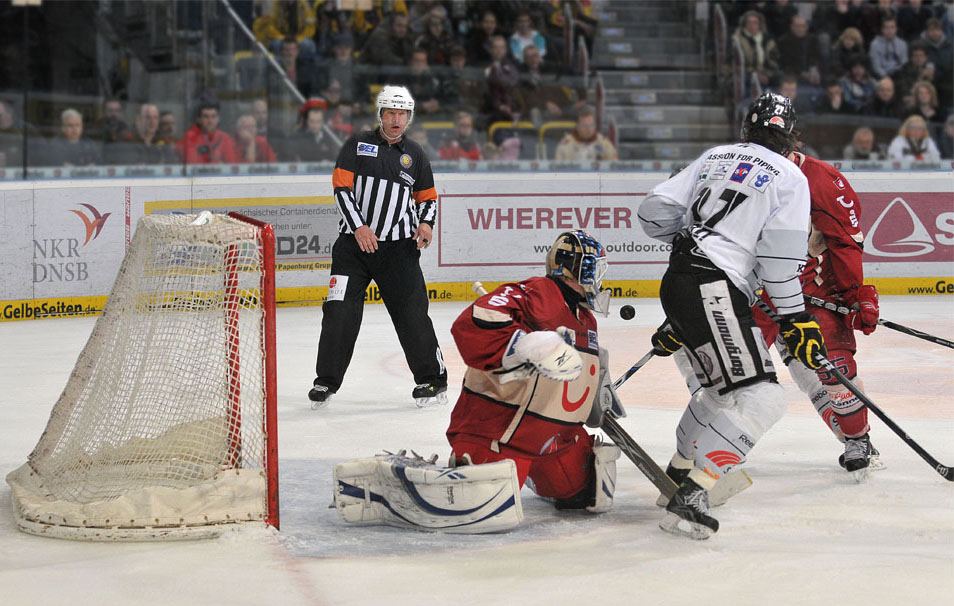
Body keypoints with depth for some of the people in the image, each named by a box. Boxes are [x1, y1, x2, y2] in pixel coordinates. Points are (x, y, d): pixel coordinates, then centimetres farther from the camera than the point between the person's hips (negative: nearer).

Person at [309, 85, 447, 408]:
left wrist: (426, 223, -3)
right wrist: (358, 226, -14)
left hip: (398, 247, 1)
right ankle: (327, 381, 9)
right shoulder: (358, 144, 4)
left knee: (412, 312, -5)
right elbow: (341, 186, -3)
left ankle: (433, 380, 5)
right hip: (354, 243, -1)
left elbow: (427, 196, 18)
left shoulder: (414, 155, 11)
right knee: (340, 312, -5)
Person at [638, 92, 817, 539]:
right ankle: (689, 499, -23)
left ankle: (679, 472, 35)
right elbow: (780, 253, -9)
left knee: (726, 386, 25)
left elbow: (655, 212, 16)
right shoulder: (789, 177, 1)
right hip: (713, 289, -8)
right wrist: (795, 317, -4)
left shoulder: (715, 157, 18)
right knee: (759, 397, -14)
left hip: (678, 281, 8)